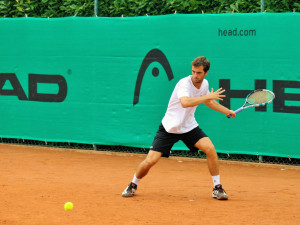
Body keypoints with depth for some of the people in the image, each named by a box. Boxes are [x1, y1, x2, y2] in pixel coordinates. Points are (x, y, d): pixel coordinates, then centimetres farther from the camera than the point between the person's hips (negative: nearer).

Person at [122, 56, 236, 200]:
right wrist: (208, 96, -39)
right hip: (169, 128, -5)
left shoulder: (204, 84, 0)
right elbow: (185, 102, -45)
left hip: (189, 126, 5)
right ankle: (133, 185, 17)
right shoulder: (185, 83, -23)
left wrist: (227, 111, 28)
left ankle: (217, 188, -5)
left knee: (210, 148, -18)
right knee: (150, 161, -12)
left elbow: (208, 102, 24)